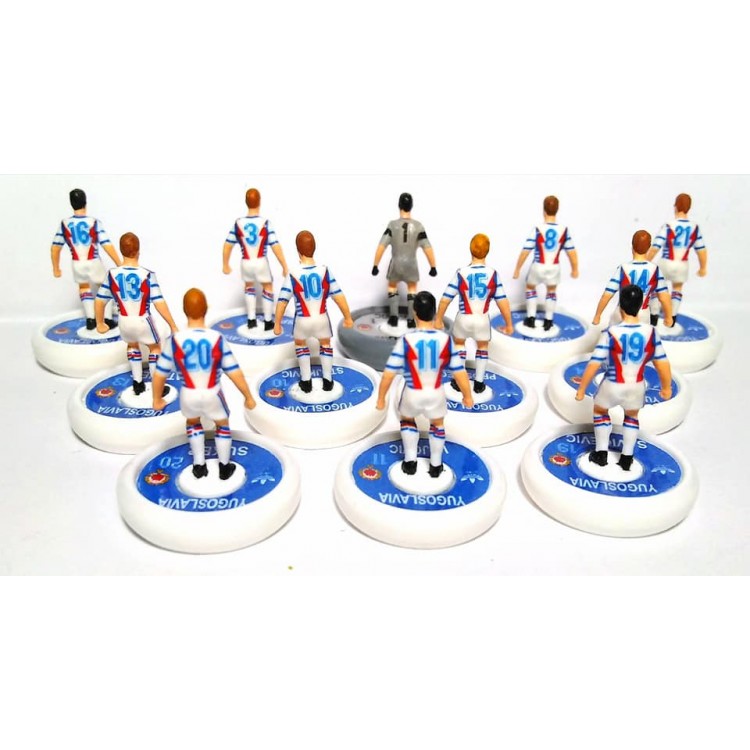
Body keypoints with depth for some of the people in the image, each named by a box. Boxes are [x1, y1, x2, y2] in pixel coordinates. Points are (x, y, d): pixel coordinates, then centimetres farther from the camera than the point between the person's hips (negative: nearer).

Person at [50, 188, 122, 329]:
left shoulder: (64, 223, -3)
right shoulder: (94, 222, -12)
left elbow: (55, 248, 2)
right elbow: (107, 246, -17)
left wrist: (56, 268, 15)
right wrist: (120, 265, -11)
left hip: (77, 265, 2)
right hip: (94, 263, -2)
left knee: (84, 287, 28)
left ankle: (90, 319, 21)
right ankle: (108, 320, 18)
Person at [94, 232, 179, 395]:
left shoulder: (112, 274, -11)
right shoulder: (147, 275, -20)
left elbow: (99, 301, -5)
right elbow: (159, 304, -22)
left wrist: (100, 323, 11)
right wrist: (173, 326, -13)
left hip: (124, 322, 3)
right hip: (142, 321, -3)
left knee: (132, 345, 32)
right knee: (155, 347, 23)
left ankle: (138, 383, 34)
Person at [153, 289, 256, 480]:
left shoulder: (174, 340, -17)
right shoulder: (217, 338, -19)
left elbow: (160, 374, -7)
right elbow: (235, 373, -14)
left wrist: (157, 399, 10)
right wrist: (248, 397, -1)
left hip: (189, 394, 1)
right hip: (211, 394, -1)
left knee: (192, 423, 33)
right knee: (222, 425, 28)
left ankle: (199, 466, 37)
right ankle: (224, 467, 37)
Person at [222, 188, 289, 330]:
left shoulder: (238, 223, -7)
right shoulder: (265, 223, -15)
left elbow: (227, 245, -2)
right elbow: (276, 246, -18)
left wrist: (226, 265, 11)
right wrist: (284, 266, -10)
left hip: (246, 263, 2)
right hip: (261, 262, -2)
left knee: (249, 286, 27)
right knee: (268, 288, 19)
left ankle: (251, 319, 28)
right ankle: (268, 322, 21)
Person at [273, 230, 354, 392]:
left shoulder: (293, 275, -17)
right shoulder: (325, 271, -15)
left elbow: (282, 302, -13)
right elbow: (339, 296, -13)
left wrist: (277, 324, -1)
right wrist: (348, 317, -1)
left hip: (303, 320, -1)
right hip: (321, 319, 1)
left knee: (300, 345, 27)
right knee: (326, 344, 27)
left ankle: (306, 381, 28)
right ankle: (328, 380, 28)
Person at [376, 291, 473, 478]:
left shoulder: (406, 340, -21)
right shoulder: (445, 339, -15)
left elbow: (389, 373, -16)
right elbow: (459, 372, -8)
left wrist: (381, 398, -3)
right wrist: (467, 396, 7)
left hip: (413, 394, -1)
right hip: (436, 393, 1)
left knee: (407, 420, 31)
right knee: (437, 424, 30)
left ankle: (410, 462, 31)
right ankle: (436, 465, 38)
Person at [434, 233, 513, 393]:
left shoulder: (461, 273, -14)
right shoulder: (492, 274, -11)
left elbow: (445, 299, -9)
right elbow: (503, 302, -9)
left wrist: (438, 319, 4)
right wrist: (509, 324, 2)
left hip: (464, 319, 0)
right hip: (482, 319, 1)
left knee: (459, 343, 26)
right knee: (482, 347, 25)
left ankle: (458, 381, 30)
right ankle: (479, 383, 28)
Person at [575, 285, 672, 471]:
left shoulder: (610, 333, -21)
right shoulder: (650, 331, -11)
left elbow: (594, 364, -18)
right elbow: (662, 363, -4)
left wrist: (581, 389, -6)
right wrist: (666, 387, 12)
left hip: (612, 386, -2)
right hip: (636, 387, 3)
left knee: (600, 411, 28)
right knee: (632, 417, 31)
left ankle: (601, 454, 34)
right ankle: (627, 458, 36)